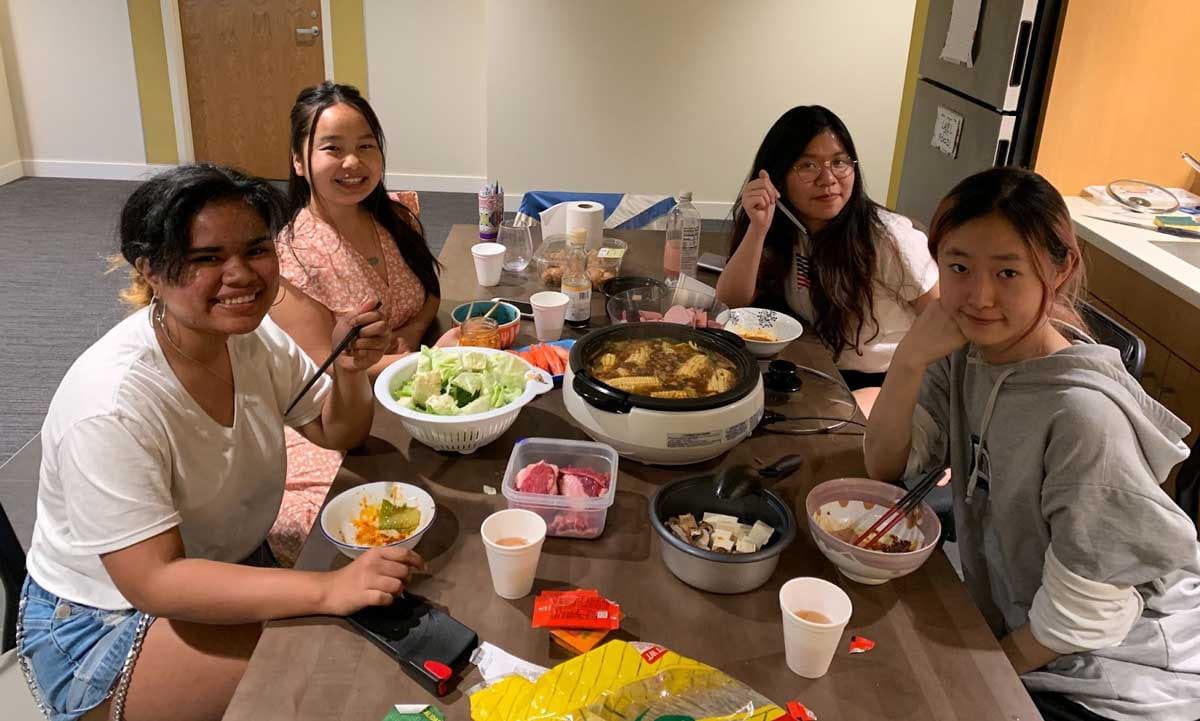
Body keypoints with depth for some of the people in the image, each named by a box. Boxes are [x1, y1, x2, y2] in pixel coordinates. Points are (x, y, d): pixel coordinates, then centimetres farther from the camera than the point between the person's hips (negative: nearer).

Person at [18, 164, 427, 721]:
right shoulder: (112, 403, -31)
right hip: (103, 629, -6)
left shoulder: (253, 337, -8)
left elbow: (338, 434, 4)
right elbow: (153, 580, -32)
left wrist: (349, 371, -19)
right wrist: (328, 589, -41)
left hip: (233, 569, 7)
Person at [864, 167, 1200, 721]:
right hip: (1011, 627, 6)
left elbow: (1081, 614, -23)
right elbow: (886, 467, -7)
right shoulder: (968, 352, -8)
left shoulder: (1083, 413, -31)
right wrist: (910, 358, -22)